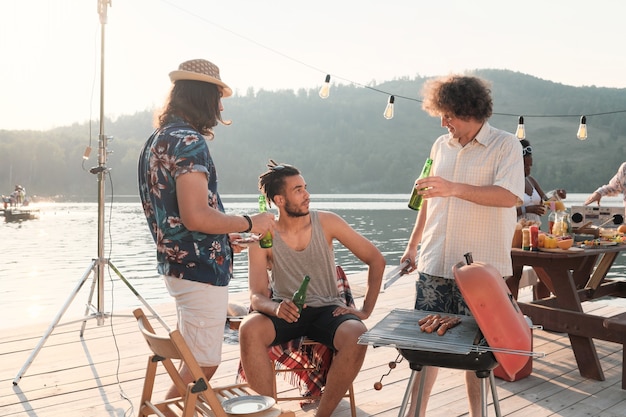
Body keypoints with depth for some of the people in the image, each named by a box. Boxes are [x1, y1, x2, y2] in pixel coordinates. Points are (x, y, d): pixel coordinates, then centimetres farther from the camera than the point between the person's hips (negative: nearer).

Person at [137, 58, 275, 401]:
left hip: (175, 265, 10)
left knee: (196, 362, 21)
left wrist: (222, 236, 21)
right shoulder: (189, 141, -18)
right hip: (200, 269, -10)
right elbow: (196, 216, -26)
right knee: (203, 366, 2)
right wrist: (249, 224, -12)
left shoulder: (157, 140, 14)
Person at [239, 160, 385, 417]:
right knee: (249, 330, -32)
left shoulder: (327, 223, -5)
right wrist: (275, 308, -33)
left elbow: (376, 260, 0)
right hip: (285, 311, 0)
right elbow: (257, 296, -9)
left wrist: (366, 310, -6)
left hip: (327, 310, 0)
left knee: (357, 336, -33)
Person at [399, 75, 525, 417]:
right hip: (435, 264, 5)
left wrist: (454, 189, -26)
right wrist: (412, 245, 17)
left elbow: (509, 196, -19)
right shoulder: (441, 145, 12)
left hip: (480, 268, -4)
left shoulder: (505, 145, -5)